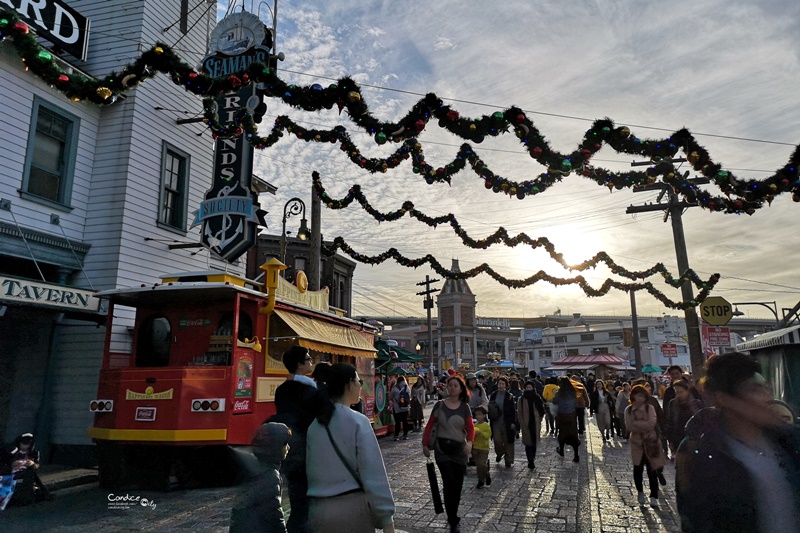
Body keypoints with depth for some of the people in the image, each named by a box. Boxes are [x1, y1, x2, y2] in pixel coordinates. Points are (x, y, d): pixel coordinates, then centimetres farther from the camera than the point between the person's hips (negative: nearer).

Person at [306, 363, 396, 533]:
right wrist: (387, 519, -9)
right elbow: (374, 474, -14)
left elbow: (310, 470, 9)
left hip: (317, 510, 5)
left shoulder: (314, 425, 3)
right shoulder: (358, 422, -12)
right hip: (352, 507, -5)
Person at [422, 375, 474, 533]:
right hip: (442, 448, -2)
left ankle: (453, 516, 32)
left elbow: (470, 427, -4)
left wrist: (470, 442, -22)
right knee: (449, 483, -10)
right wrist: (425, 444, -2)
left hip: (460, 449, 2)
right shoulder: (440, 405, -4)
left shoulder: (464, 407, 0)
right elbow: (430, 425, 1)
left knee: (458, 485, 11)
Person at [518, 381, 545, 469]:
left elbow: (541, 411, 12)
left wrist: (539, 421, 3)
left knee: (534, 443, 7)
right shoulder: (522, 400, 0)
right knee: (528, 443, -6)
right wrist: (522, 424, -8)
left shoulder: (537, 399, 6)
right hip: (526, 425, -2)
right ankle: (531, 461, -2)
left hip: (536, 425, 2)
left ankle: (532, 460, 20)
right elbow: (519, 413, -1)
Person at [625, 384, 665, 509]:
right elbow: (629, 426, -8)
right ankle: (640, 492, 28)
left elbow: (651, 424, -16)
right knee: (638, 468, 8)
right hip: (637, 442, 2)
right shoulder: (629, 410, 1)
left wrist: (636, 423, -14)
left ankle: (654, 497, 6)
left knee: (652, 470, -2)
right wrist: (644, 427, -16)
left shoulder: (650, 408, -3)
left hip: (650, 442, -2)